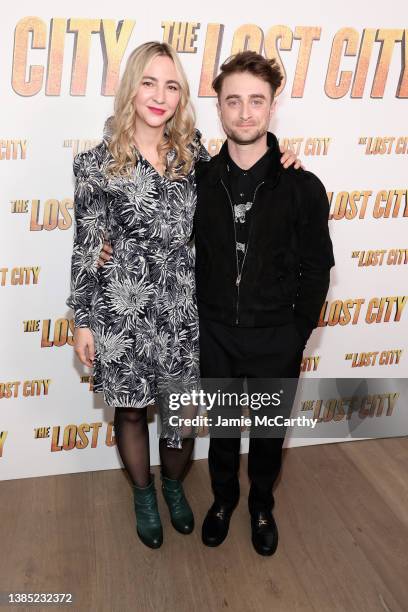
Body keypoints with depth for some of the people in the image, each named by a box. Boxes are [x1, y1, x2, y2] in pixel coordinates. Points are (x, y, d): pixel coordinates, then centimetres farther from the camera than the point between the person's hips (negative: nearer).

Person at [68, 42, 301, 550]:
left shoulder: (193, 154, 1)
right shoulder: (97, 163, -8)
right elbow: (84, 248, -4)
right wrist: (82, 321, -1)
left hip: (184, 313, 3)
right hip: (124, 313, -2)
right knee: (131, 412, 16)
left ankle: (173, 485, 45)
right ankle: (143, 494, 44)